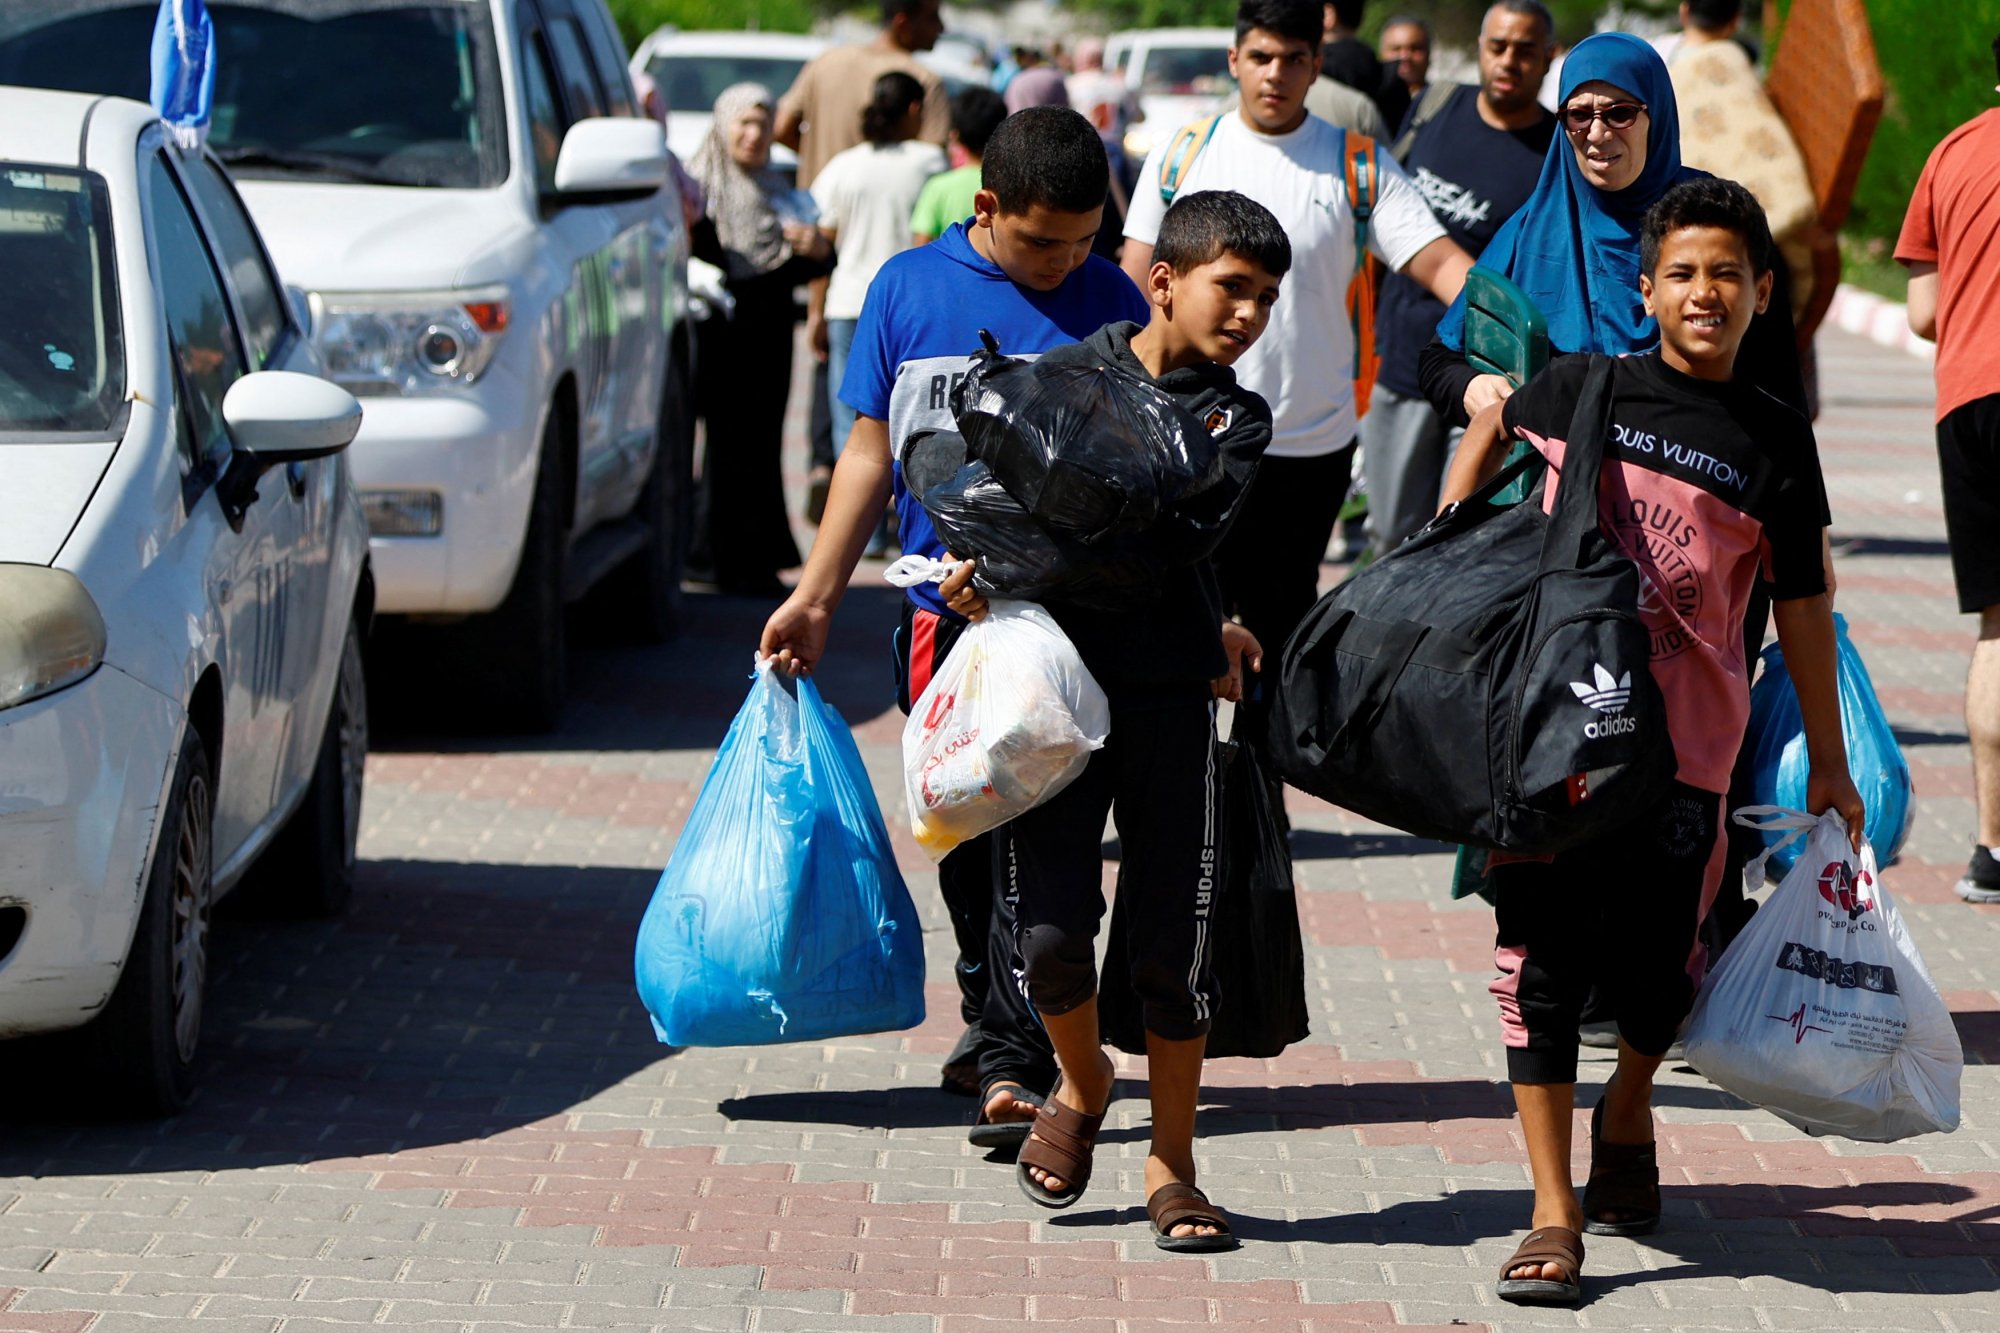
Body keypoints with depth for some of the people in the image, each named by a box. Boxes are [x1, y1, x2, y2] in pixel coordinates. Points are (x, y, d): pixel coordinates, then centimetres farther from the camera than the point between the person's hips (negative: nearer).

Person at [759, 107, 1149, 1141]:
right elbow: (871, 451, 11)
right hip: (942, 611, 3)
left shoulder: (1108, 302, 0)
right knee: (964, 836, 11)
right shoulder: (907, 289, 5)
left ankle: (1012, 1062, -8)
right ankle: (994, 1016, 28)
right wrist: (815, 598, 10)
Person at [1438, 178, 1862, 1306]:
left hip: (1686, 740, 1)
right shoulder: (1584, 389, 0)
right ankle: (1554, 1216, 1)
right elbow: (1495, 427, 23)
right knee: (1542, 957, -5)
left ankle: (1626, 1124, 40)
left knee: (1658, 960, 7)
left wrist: (1828, 761, 13)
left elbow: (1803, 605, 9)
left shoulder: (1775, 440, 1)